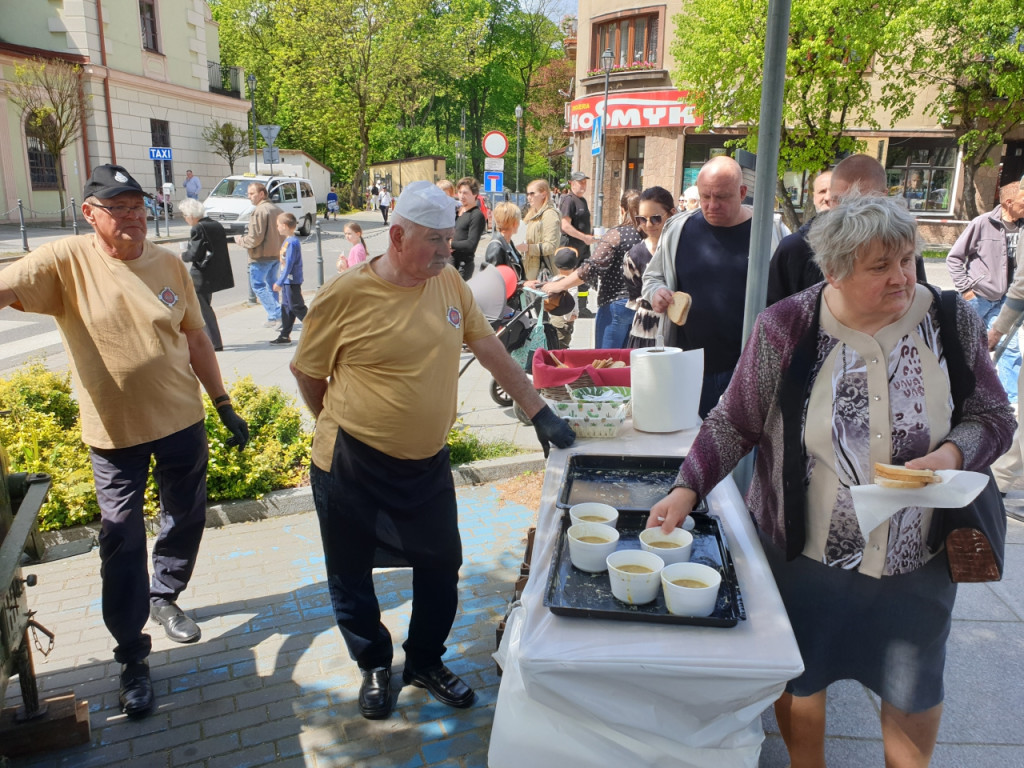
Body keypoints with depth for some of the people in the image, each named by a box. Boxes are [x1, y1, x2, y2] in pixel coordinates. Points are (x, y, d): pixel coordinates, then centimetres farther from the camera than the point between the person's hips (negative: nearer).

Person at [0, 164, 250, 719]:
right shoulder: (65, 261, -10)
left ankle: (164, 598, 44)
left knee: (186, 519, 18)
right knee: (122, 544, 3)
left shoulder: (169, 264, 0)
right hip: (115, 430, -3)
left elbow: (195, 338, 6)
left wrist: (224, 406, 8)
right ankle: (132, 659, 18)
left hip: (182, 420, 4)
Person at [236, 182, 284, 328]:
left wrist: (240, 240, -4)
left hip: (261, 256, -9)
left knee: (258, 285, -1)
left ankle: (276, 314, -8)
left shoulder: (259, 211, -17)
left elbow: (255, 238, -21)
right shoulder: (276, 209, 11)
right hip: (276, 254, 9)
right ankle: (275, 315, 19)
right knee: (271, 284, 17)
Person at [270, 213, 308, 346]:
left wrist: (279, 282, -21)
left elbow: (289, 264, -22)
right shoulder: (288, 241, 12)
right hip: (288, 281, 10)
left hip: (292, 281, -10)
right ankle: (285, 336, 18)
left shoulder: (292, 242, -18)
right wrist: (281, 281, 23)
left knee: (296, 307, -5)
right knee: (286, 307, 12)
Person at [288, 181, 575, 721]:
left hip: (427, 463, 4)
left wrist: (539, 413, 3)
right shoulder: (345, 295, -16)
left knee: (441, 566, 15)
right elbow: (308, 374, -4)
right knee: (351, 579, 14)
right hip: (352, 469, -3)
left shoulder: (450, 283, -2)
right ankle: (374, 666, 41)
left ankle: (425, 662, 40)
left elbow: (490, 350, 5)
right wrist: (343, 428, 6)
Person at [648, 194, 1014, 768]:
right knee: (799, 677, 18)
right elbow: (735, 423, -8)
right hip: (802, 550, -1)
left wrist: (952, 454, -19)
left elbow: (993, 418, 2)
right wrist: (688, 488, -19)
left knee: (915, 688, 20)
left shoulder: (953, 323, -7)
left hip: (917, 558, 2)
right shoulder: (787, 327, -14)